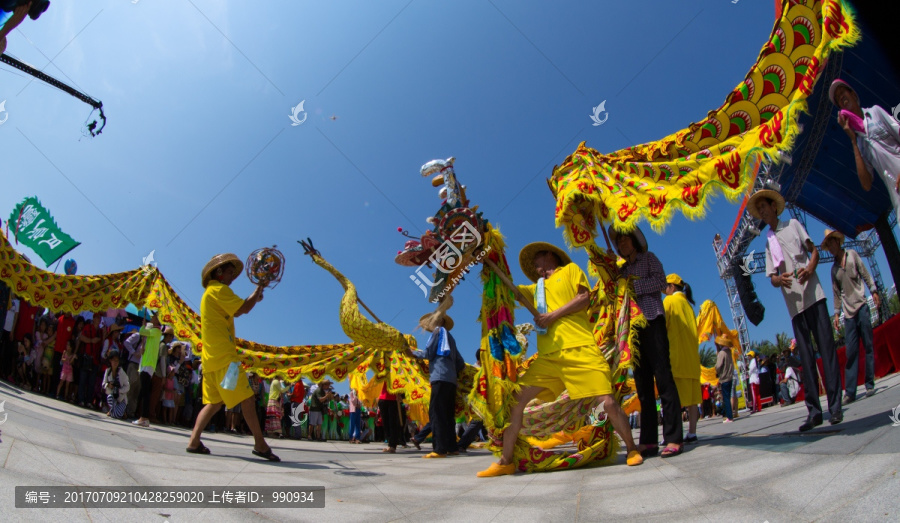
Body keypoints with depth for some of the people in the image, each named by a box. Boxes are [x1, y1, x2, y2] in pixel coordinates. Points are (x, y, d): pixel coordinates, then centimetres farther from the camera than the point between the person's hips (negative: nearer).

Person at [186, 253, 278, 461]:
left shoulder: (211, 293, 24)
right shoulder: (218, 289, -6)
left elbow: (236, 311, 27)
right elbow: (244, 308, -14)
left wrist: (255, 297, 17)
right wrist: (259, 288, -1)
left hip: (211, 358, 10)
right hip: (223, 356, -10)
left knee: (214, 402, 12)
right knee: (246, 398, -10)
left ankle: (194, 441, 5)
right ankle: (260, 444, -11)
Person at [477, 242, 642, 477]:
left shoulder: (570, 269, 16)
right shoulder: (536, 288, 29)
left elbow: (584, 297, 1)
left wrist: (552, 315, -6)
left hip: (579, 350, -5)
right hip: (547, 356, 5)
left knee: (608, 402, -11)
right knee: (516, 400, -5)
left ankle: (632, 450, 14)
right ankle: (505, 462, 3)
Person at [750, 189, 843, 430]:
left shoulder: (793, 225, 12)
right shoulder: (768, 242, 18)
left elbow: (814, 249, 6)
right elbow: (772, 278, 13)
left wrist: (811, 267, -16)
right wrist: (780, 279, -12)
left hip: (813, 294, -3)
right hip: (793, 303, 3)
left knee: (826, 347, -6)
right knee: (806, 356, 2)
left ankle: (835, 405, -2)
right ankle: (814, 410, 4)